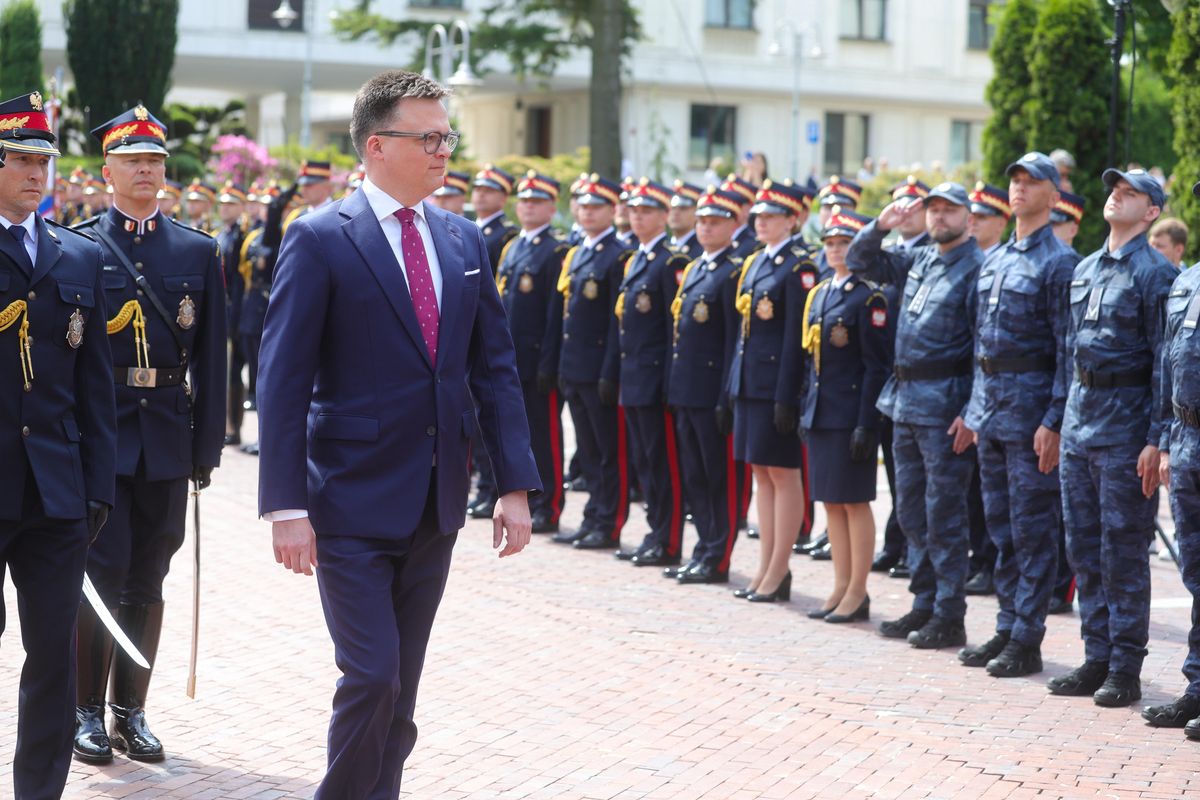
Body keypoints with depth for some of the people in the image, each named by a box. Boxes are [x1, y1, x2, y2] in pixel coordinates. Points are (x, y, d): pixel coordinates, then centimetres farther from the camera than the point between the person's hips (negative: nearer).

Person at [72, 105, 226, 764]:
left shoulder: (199, 252, 8)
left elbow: (209, 358, 8)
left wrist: (207, 446, 4)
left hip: (166, 437, 3)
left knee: (147, 581, 9)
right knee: (103, 575, -5)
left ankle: (130, 712, 18)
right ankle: (87, 713, 7)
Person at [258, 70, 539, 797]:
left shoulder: (464, 239, 8)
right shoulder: (320, 239, -9)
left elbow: (495, 368, 9)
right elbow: (283, 380, -11)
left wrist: (516, 486, 2)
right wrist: (286, 506, -16)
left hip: (436, 504, 5)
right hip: (353, 505, -5)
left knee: (401, 685, 11)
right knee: (372, 678, -9)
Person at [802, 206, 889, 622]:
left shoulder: (868, 299, -9)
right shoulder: (817, 295, 14)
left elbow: (877, 366, -13)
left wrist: (866, 423, -17)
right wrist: (805, 410, 15)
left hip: (850, 414, -8)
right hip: (820, 413, 8)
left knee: (855, 502, -2)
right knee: (831, 501, 11)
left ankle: (858, 593, 4)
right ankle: (841, 587, 18)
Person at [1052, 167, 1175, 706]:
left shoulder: (1156, 273, -8)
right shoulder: (1084, 270, 14)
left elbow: (1165, 360, -11)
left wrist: (1156, 440, -16)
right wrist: (1063, 416, 17)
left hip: (1126, 425, -7)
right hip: (1080, 419, 7)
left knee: (1123, 550, -3)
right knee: (1083, 546, 10)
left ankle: (1125, 670, 3)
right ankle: (1096, 660, 18)